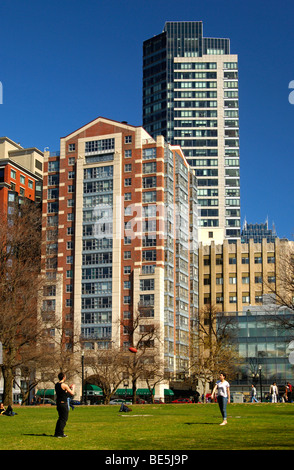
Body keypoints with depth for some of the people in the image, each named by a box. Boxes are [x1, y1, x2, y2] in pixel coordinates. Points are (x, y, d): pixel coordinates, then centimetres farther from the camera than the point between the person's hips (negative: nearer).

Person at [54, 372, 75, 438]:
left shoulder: (56, 385, 10)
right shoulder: (64, 385, -14)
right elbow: (72, 393, -9)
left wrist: (69, 388, 27)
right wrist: (73, 387, 10)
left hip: (58, 403, 8)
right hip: (63, 403, -8)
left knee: (60, 418, 18)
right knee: (64, 418, -1)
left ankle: (57, 433, 19)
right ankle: (60, 433, -3)